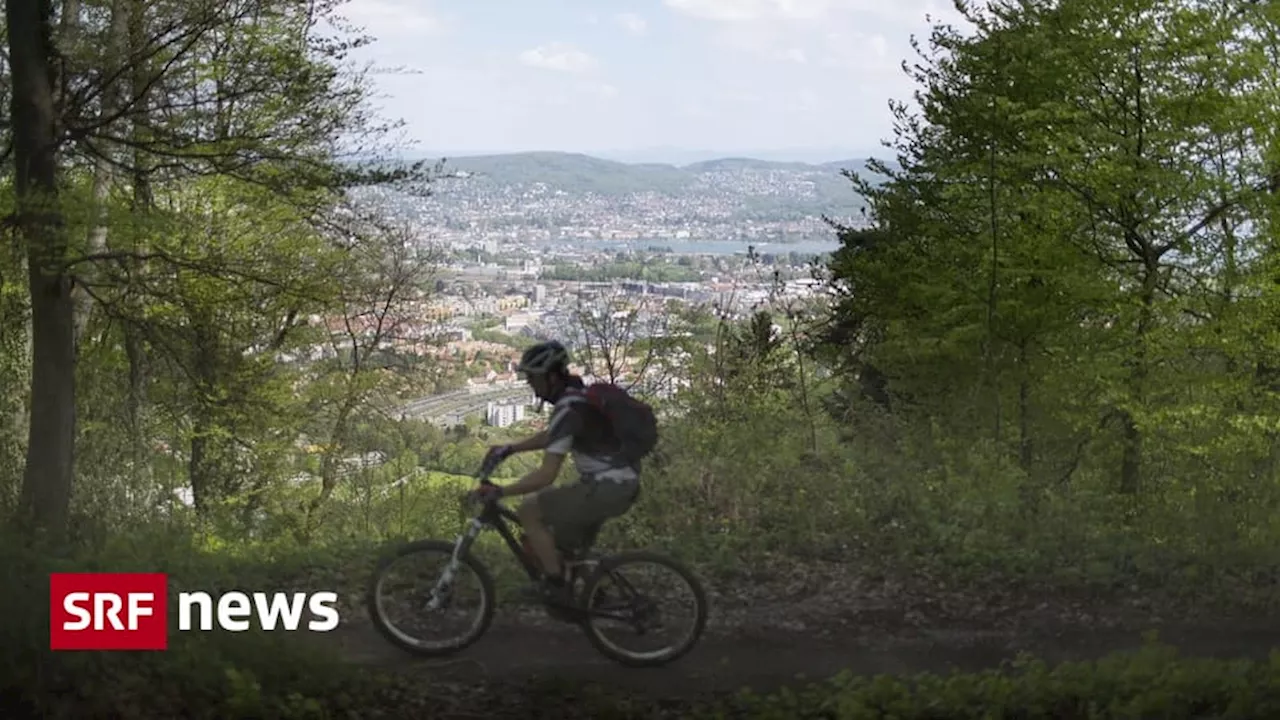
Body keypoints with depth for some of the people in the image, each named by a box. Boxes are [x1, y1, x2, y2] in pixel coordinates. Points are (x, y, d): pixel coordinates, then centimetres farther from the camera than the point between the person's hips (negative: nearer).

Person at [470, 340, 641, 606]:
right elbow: (550, 437, 30)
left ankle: (555, 586, -1)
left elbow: (546, 475, -22)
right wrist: (509, 449, 24)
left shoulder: (568, 410, -19)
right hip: (622, 484, 10)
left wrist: (499, 492, -19)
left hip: (607, 488, -10)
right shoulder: (577, 394, 11)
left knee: (528, 511, -6)